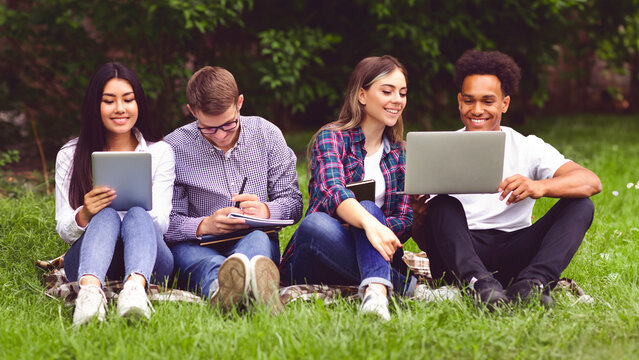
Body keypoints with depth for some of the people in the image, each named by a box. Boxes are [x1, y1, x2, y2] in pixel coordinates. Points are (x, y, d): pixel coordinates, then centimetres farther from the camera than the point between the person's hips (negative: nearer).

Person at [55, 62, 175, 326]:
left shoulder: (160, 152, 11)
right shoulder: (70, 156, 11)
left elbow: (161, 226, 2)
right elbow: (64, 232, 6)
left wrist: (141, 208, -22)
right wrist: (84, 215, -18)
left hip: (148, 264, 0)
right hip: (86, 262, 0)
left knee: (137, 215, -32)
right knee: (106, 215, -31)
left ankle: (135, 286, -63)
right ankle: (90, 288, -62)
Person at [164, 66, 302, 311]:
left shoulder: (267, 135, 5)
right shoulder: (175, 147, -2)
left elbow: (293, 202, 8)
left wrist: (265, 211, -16)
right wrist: (204, 225, -25)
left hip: (257, 240, 1)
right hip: (200, 247, -1)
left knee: (258, 239, -36)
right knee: (184, 251, -37)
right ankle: (223, 282, -74)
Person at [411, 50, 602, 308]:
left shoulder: (528, 148, 9)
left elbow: (591, 182, -9)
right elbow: (424, 242, 4)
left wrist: (540, 187, -30)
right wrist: (420, 218, -21)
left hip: (512, 255, 1)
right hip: (458, 255, -1)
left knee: (580, 205, -15)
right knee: (443, 206, -26)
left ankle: (531, 284, -39)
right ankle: (479, 283, -50)